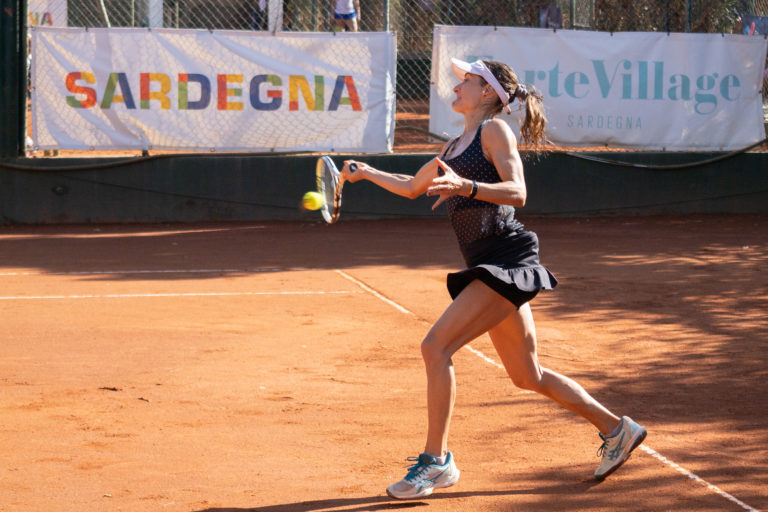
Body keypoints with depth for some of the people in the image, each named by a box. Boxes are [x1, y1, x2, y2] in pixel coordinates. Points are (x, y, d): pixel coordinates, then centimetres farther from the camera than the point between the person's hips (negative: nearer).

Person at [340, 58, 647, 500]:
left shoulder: (495, 129, -6)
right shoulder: (455, 147, 20)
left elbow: (517, 193, -20)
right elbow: (412, 187, 35)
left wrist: (464, 186, -34)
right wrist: (366, 172, 32)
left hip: (508, 259, -9)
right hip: (489, 266, 9)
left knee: (437, 346, -16)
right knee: (527, 376, 13)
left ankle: (436, 461, -10)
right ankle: (616, 429, 25)